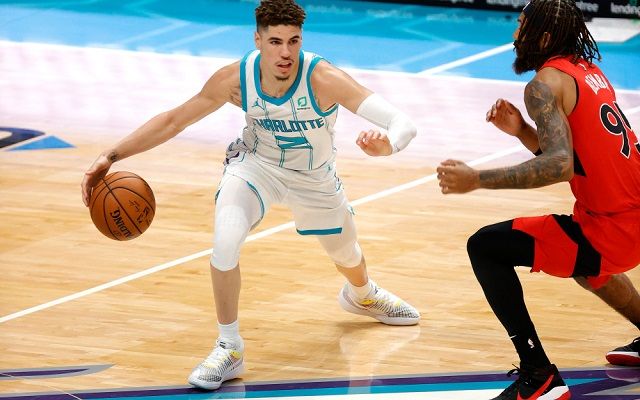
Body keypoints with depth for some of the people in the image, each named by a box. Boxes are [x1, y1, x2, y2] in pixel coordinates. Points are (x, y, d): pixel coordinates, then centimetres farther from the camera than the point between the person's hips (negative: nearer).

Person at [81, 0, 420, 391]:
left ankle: (362, 294, 63)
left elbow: (404, 124, -46)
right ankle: (229, 349, -9)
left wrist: (388, 144, -70)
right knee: (225, 240, -28)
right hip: (256, 165, 0)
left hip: (315, 180, 0)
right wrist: (112, 156, -25)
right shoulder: (236, 78, -29)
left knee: (348, 255, 23)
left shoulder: (323, 78, -37)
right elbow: (173, 120, -16)